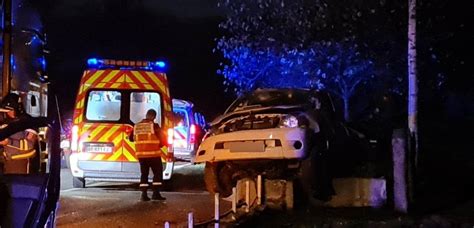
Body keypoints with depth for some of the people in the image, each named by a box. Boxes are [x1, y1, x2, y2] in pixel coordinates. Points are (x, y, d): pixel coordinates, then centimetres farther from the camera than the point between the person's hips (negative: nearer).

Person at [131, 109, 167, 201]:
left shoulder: (137, 126, 7)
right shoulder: (154, 125, -8)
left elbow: (131, 138, 17)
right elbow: (162, 139, -6)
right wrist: (159, 145, 15)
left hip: (141, 154, 5)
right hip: (153, 154, -5)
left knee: (144, 174, 12)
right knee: (158, 173, 5)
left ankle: (144, 194, 6)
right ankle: (156, 193, -1)